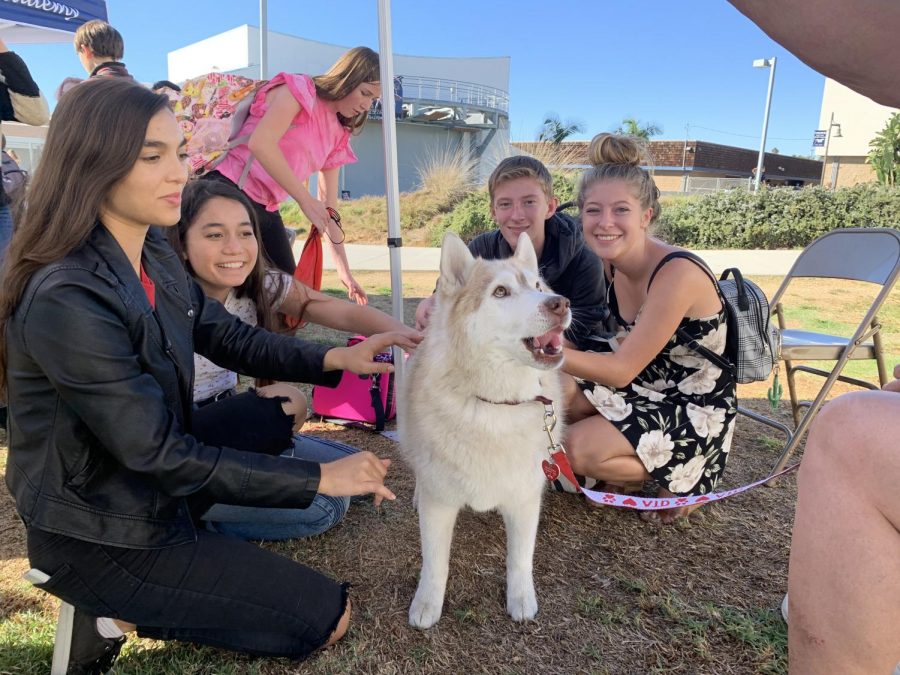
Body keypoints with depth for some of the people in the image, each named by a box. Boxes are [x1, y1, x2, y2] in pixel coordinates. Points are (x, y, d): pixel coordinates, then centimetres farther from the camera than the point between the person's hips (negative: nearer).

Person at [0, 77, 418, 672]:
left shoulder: (155, 251, -3)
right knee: (329, 616, 0)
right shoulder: (67, 299, -31)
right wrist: (320, 479, -24)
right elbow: (157, 454, -28)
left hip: (150, 481, 8)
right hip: (100, 536, -8)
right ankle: (124, 615, 6)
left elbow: (229, 337, 3)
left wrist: (334, 359, -12)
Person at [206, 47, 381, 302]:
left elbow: (328, 208, 16)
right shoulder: (299, 89, -5)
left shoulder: (337, 136, 15)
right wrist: (305, 200, -21)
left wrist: (343, 269, 12)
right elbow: (260, 143, -22)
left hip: (266, 210, 8)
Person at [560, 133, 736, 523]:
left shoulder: (677, 275, -28)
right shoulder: (612, 262, -6)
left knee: (578, 449, -22)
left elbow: (621, 371, -27)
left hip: (695, 411, -7)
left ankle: (681, 481, 5)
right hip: (644, 386, 7)